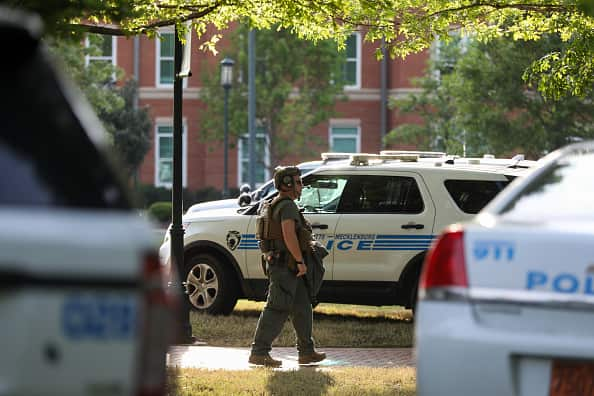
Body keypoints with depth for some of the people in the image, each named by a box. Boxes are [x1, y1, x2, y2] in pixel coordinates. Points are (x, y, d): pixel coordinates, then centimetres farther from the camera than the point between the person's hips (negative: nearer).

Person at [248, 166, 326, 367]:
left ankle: (307, 352, 19)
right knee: (277, 310, -11)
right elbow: (289, 235, -26)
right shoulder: (288, 206, -14)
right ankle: (259, 352, -12)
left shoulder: (277, 205, 20)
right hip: (285, 266, -11)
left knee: (302, 308, 14)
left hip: (288, 268, 11)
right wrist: (301, 261, -23)